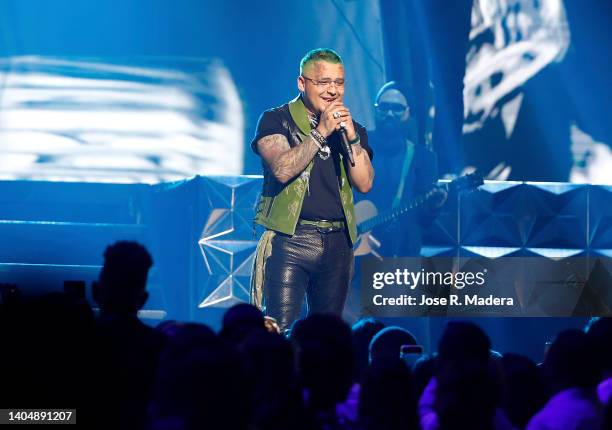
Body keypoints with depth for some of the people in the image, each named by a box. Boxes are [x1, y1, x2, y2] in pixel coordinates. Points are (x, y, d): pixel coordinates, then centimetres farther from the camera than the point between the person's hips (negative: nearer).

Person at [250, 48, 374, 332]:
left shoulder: (353, 129, 15)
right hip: (290, 238, -5)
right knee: (281, 332, -13)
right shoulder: (276, 120, 1)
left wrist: (351, 137, -8)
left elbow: (364, 183, 2)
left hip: (337, 243, 5)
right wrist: (321, 132, -14)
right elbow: (282, 169, -16)